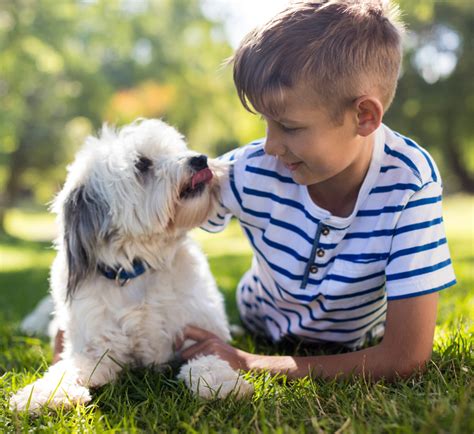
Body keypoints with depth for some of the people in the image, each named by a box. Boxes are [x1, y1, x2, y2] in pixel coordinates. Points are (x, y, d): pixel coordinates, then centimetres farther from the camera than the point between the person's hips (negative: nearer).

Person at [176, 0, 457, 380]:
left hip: (358, 344, -1)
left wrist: (252, 365, -36)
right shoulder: (249, 172, -32)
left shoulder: (409, 181, -38)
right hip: (262, 328, 2)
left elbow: (407, 357, -39)